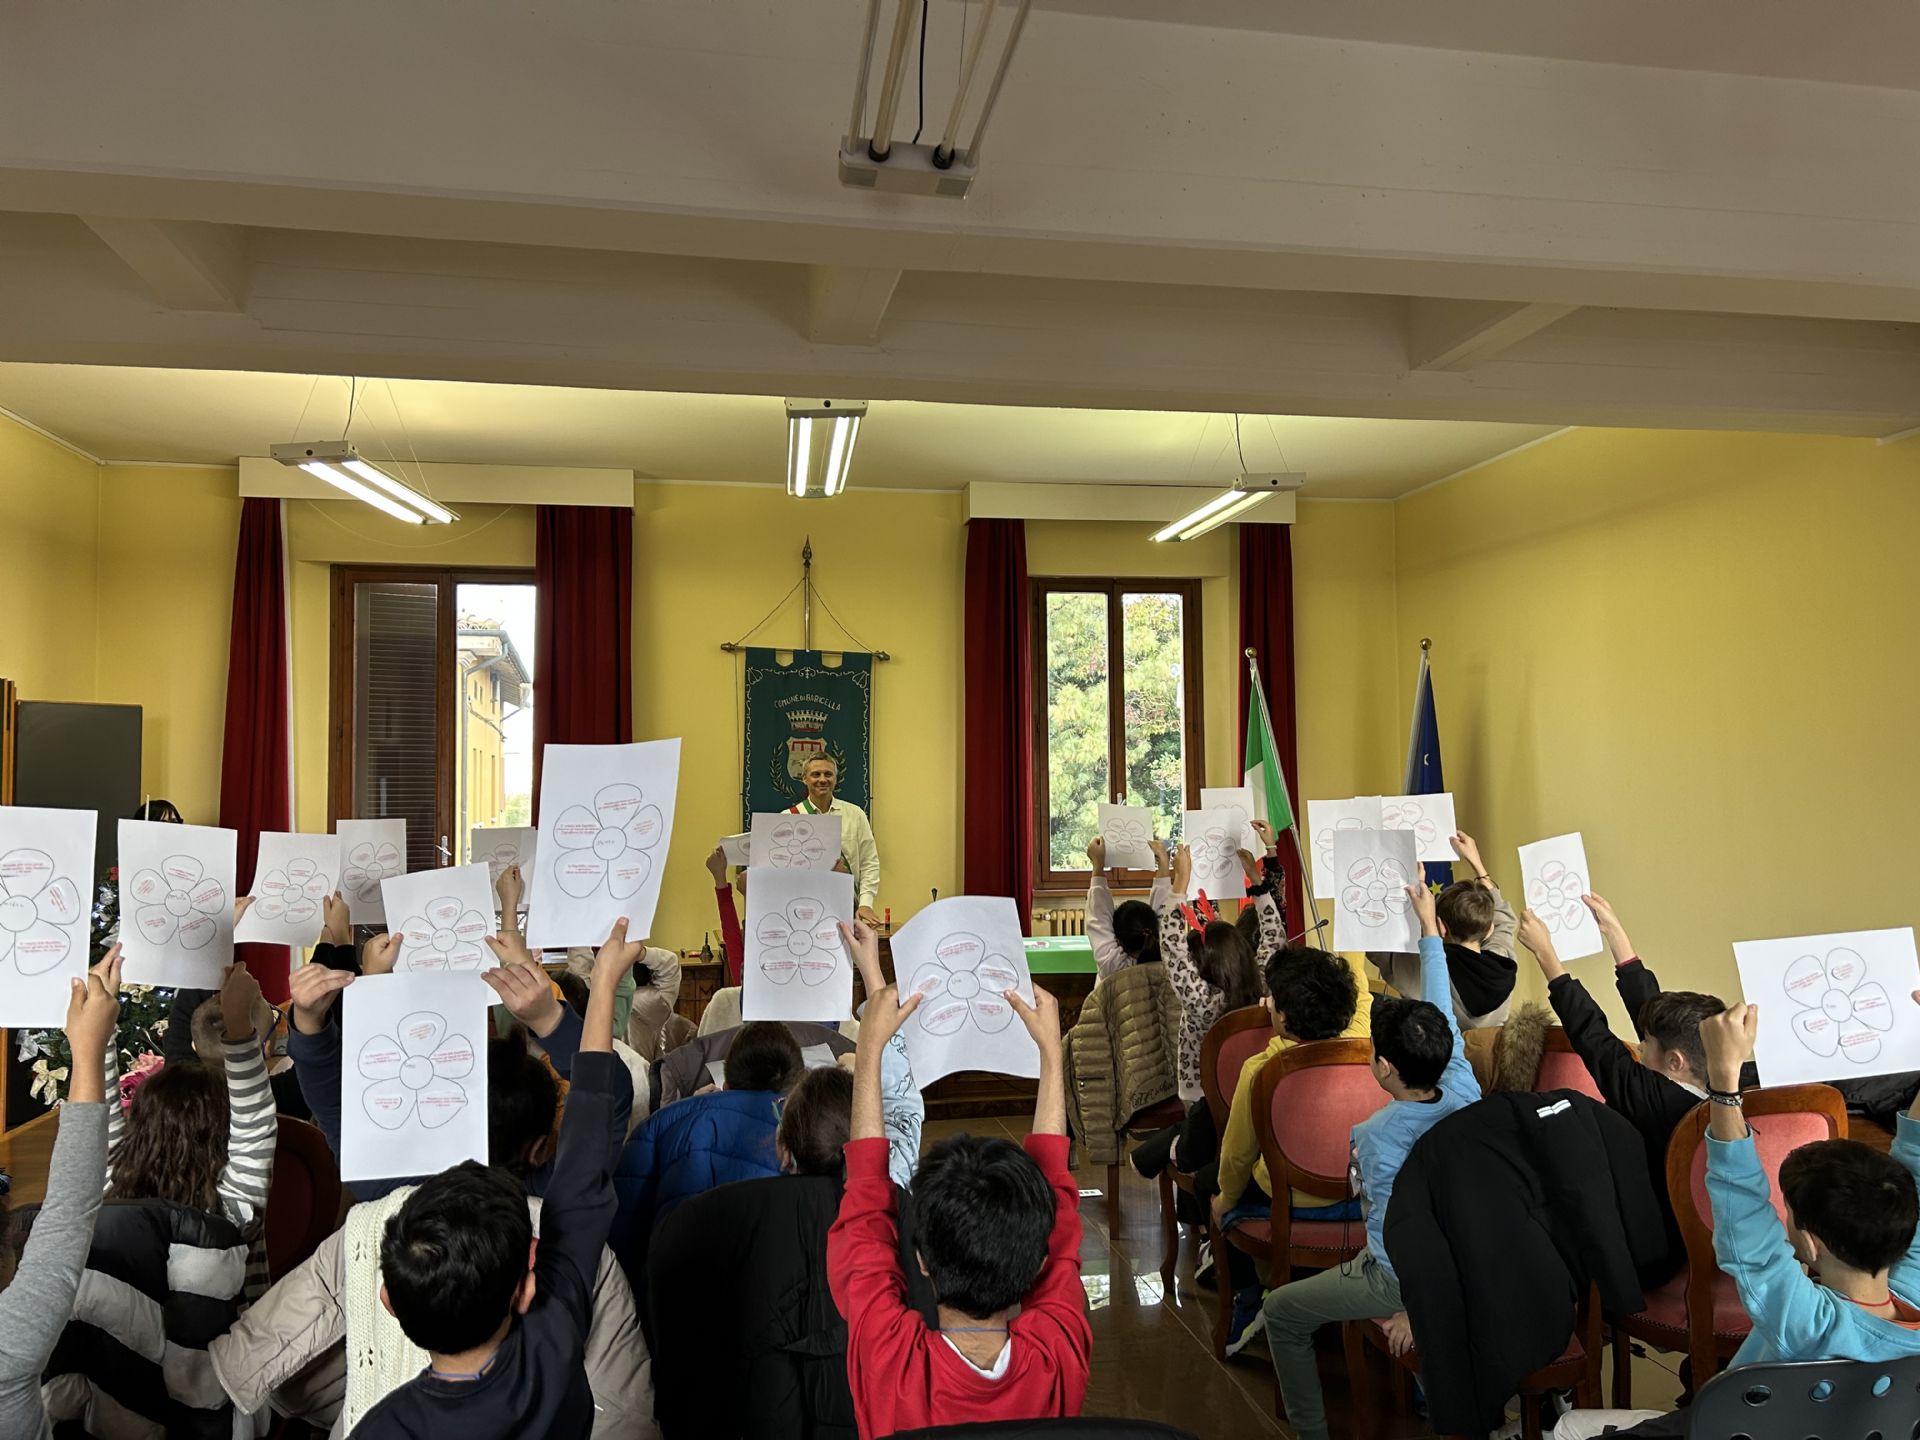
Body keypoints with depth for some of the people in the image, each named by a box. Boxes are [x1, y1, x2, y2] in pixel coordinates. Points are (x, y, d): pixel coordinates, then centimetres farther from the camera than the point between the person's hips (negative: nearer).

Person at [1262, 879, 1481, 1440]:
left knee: (1282, 1311, 11)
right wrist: (1429, 926, 7)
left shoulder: (1376, 1137, -29)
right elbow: (1441, 1010, -3)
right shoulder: (1464, 1091, -14)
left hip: (1405, 1278, -7)